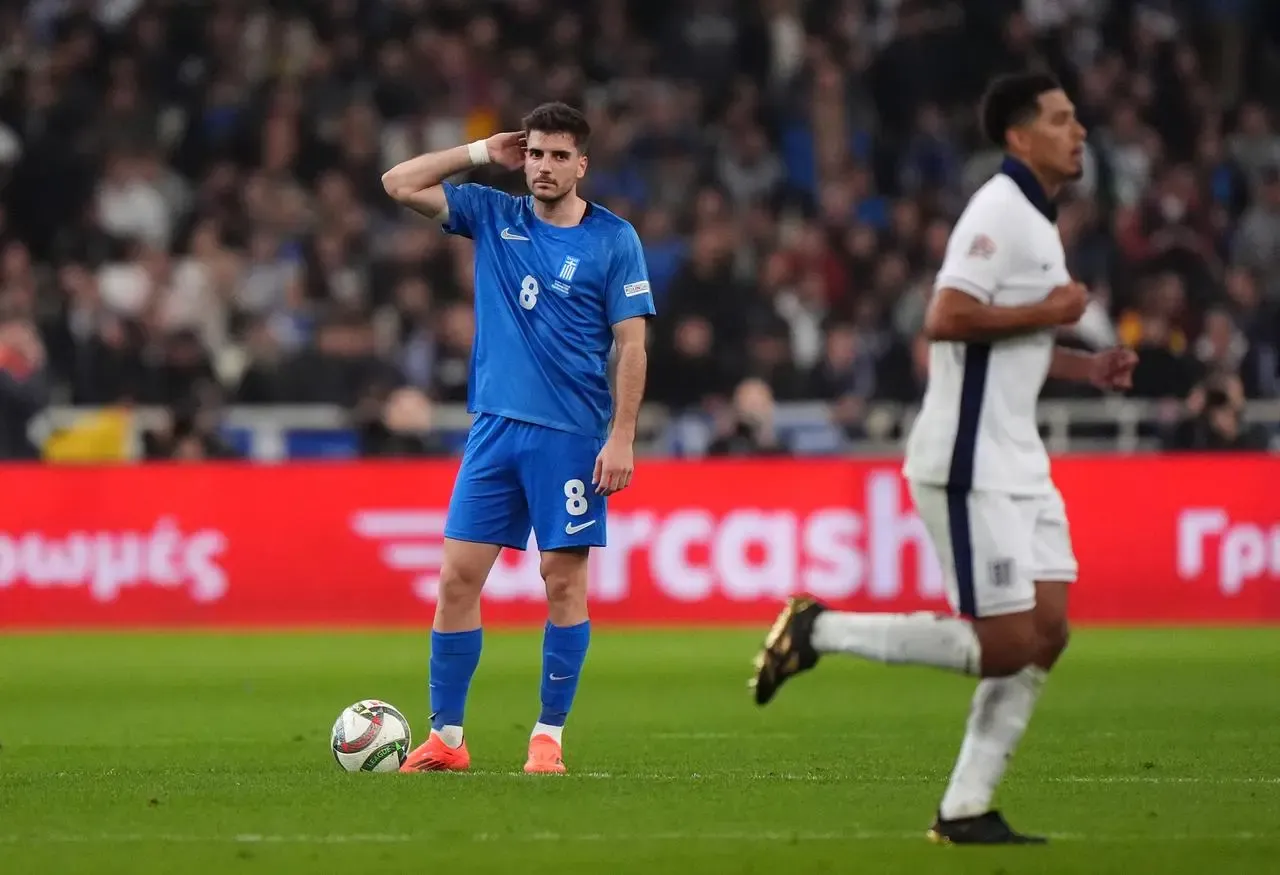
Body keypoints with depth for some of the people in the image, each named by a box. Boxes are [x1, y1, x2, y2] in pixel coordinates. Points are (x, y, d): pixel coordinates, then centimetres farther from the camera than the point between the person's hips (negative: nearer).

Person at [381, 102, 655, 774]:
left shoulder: (614, 240, -1)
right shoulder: (492, 216, 9)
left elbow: (631, 346, -4)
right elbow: (398, 184, 8)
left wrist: (622, 438, -11)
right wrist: (483, 153, 4)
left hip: (571, 436, -3)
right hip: (494, 428, 3)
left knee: (565, 582, -1)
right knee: (457, 578, -1)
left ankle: (549, 735, 8)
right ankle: (445, 737, 5)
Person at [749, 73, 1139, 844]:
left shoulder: (1034, 218, 18)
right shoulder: (1000, 211, -14)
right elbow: (945, 320, -25)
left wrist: (1085, 366, 14)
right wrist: (1048, 313, -17)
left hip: (1016, 463, 10)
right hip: (969, 465, -10)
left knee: (1047, 630, 3)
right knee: (1007, 646, -10)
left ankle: (967, 809, 7)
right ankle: (820, 631, 0)